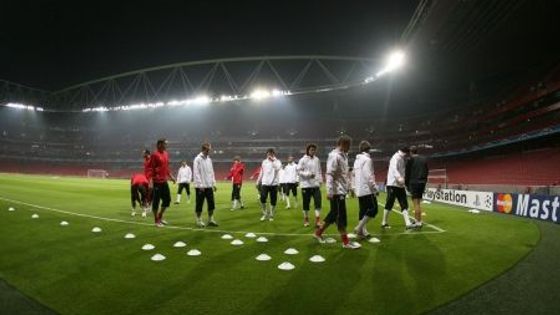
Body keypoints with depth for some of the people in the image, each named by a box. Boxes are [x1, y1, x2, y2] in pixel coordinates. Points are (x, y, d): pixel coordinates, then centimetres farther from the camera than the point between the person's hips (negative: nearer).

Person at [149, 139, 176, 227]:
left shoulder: (166, 154, 12)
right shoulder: (155, 155, -12)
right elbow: (151, 169, -14)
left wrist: (170, 176, 18)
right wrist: (151, 181, -20)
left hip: (164, 181, 8)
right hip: (157, 182, -8)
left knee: (167, 199, 12)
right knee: (156, 201, 2)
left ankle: (160, 217, 28)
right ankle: (157, 220, 13)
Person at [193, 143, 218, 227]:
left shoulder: (209, 159, 13)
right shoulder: (198, 159, -9)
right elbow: (196, 173, -13)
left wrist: (213, 183, 11)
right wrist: (200, 185, -17)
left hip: (209, 186, 7)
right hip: (200, 186, -6)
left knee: (211, 203, 6)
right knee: (199, 204, 1)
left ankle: (211, 220, 15)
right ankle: (199, 220, 11)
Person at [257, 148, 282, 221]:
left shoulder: (277, 161, -1)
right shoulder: (264, 162, 11)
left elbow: (278, 168, -23)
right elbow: (261, 172, 17)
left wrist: (273, 160, -22)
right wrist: (258, 181, 16)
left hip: (274, 184, -2)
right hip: (265, 183, 2)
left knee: (273, 201, 3)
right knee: (262, 199, -9)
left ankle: (271, 215, 18)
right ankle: (265, 213, 12)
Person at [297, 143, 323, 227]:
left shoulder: (317, 159, 11)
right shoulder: (303, 160, -4)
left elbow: (319, 171, 17)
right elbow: (299, 171, -6)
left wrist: (320, 180, 7)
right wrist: (308, 174, -17)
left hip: (316, 185, 3)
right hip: (306, 185, -3)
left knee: (318, 202, -6)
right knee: (306, 203, 6)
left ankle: (317, 220, -1)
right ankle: (306, 219, 21)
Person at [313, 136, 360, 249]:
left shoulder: (343, 156, 14)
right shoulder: (335, 156, -15)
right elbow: (330, 174, -20)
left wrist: (348, 187, 19)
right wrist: (330, 191, -23)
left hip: (341, 190, 10)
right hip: (337, 191, -10)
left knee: (334, 214, 15)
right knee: (341, 216, -3)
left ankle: (318, 232, 26)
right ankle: (346, 242, 4)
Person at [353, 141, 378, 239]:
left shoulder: (357, 160, 16)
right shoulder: (367, 159, -11)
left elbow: (354, 174, 18)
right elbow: (369, 176, -17)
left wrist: (354, 188, 22)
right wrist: (374, 188, -12)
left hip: (359, 190, 9)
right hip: (367, 190, -9)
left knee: (363, 210, 11)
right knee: (373, 209, -7)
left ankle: (362, 231, 10)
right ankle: (359, 228, -13)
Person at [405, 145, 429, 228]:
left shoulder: (411, 160, -6)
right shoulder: (424, 159, 11)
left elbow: (407, 173, -4)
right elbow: (426, 171, 13)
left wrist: (407, 184, 6)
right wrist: (424, 181, 17)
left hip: (414, 183, -7)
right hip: (422, 183, 7)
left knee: (416, 203, -5)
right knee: (418, 203, 16)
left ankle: (418, 223, -5)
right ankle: (418, 220, 22)